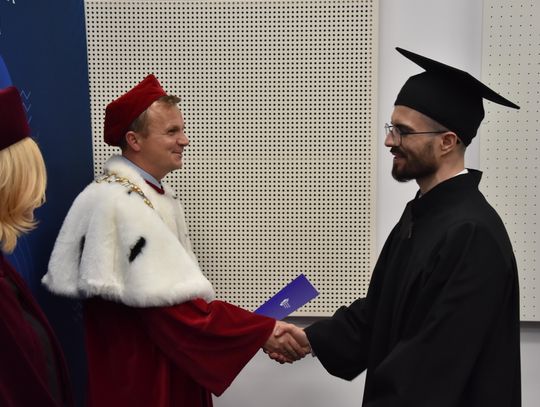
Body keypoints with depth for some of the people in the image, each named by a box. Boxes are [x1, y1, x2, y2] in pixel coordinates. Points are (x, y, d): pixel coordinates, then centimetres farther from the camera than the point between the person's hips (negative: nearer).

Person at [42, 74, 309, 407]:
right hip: (140, 377, -9)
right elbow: (169, 303, -27)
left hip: (173, 365, 9)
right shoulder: (118, 203, -22)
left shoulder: (156, 194, 7)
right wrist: (262, 331, -24)